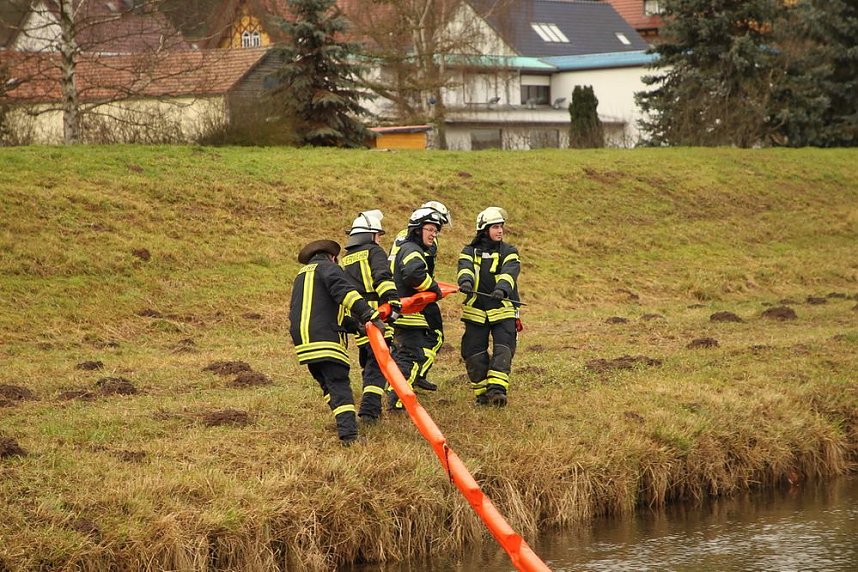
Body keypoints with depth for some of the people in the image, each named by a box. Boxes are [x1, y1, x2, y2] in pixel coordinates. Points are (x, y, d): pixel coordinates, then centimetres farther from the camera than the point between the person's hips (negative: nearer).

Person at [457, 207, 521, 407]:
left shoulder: (508, 252, 6)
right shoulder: (470, 252, 8)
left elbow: (510, 272, -14)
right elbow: (465, 268, -14)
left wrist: (502, 287, -36)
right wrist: (465, 280, -38)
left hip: (503, 310, -1)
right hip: (475, 311, 1)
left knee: (503, 351, -15)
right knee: (474, 353, 0)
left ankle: (497, 389, -22)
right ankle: (482, 392, 11)